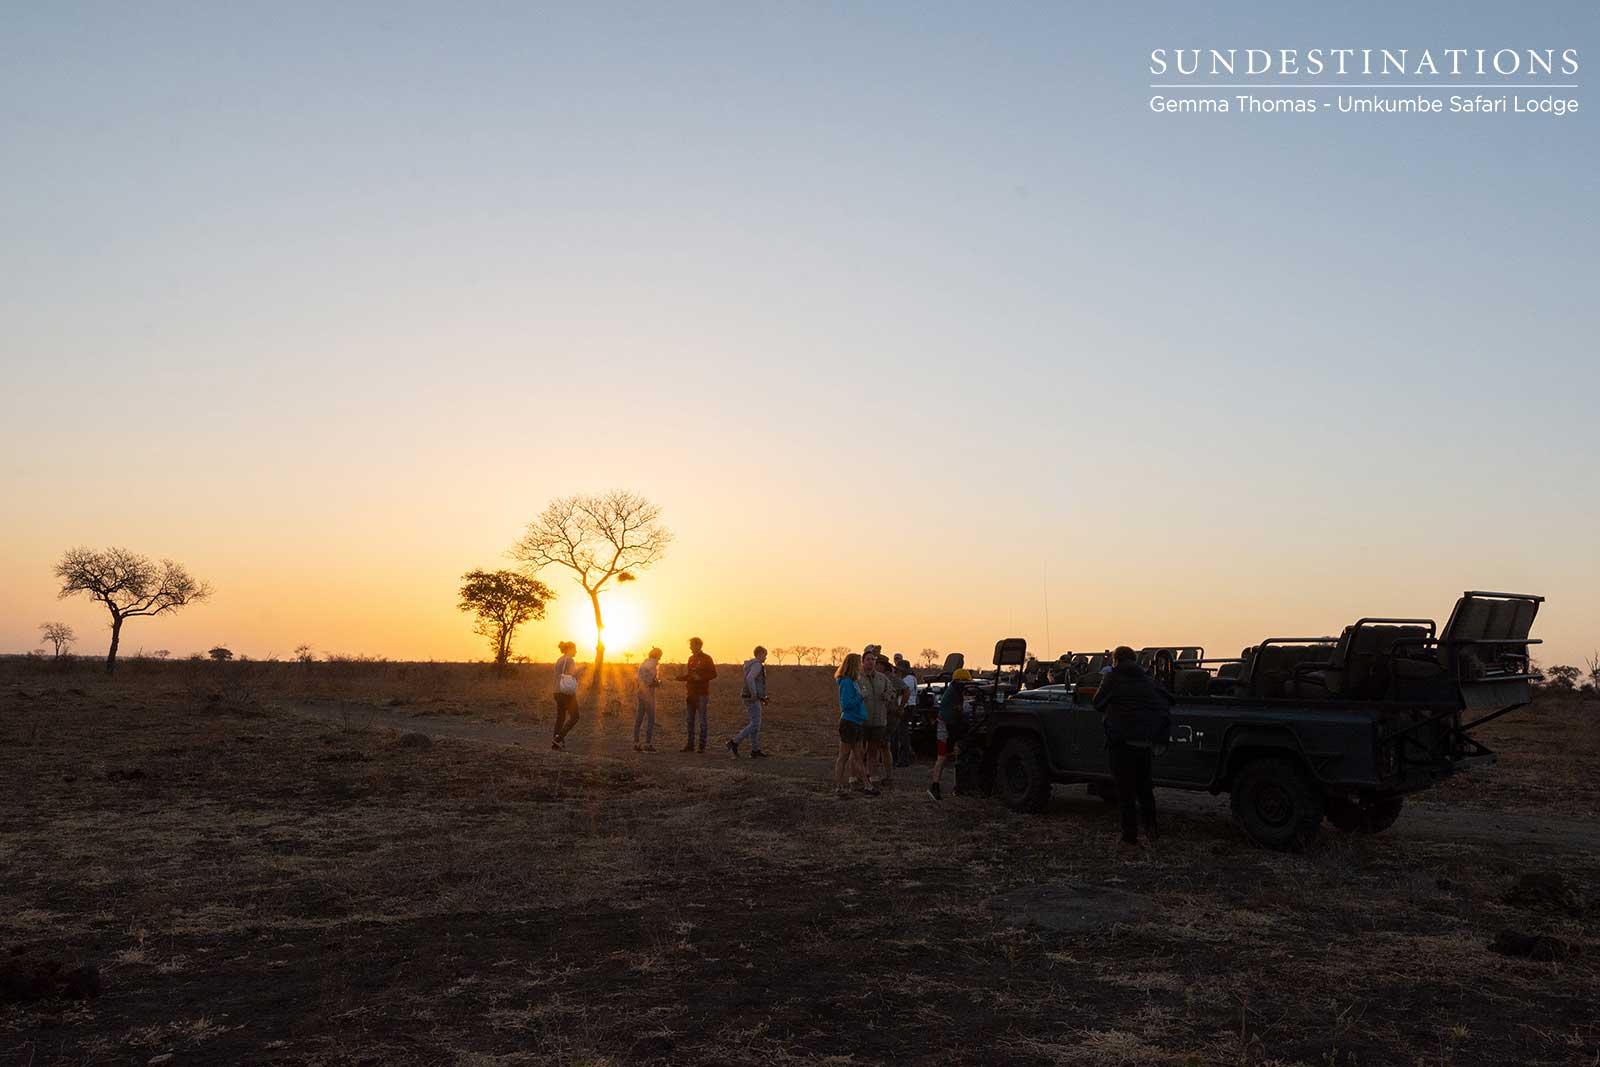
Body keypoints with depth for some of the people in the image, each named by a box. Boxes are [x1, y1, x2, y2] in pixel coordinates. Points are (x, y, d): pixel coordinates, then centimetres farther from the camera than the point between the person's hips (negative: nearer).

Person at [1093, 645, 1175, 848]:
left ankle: (1130, 838, 3)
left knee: (1126, 791, 1)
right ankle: (1151, 828, 20)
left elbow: (1098, 704, 1)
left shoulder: (1113, 678, -6)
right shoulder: (1147, 680, 9)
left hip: (1123, 742, -5)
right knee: (1144, 787, 21)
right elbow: (1167, 701, 10)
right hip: (1146, 742, 5)